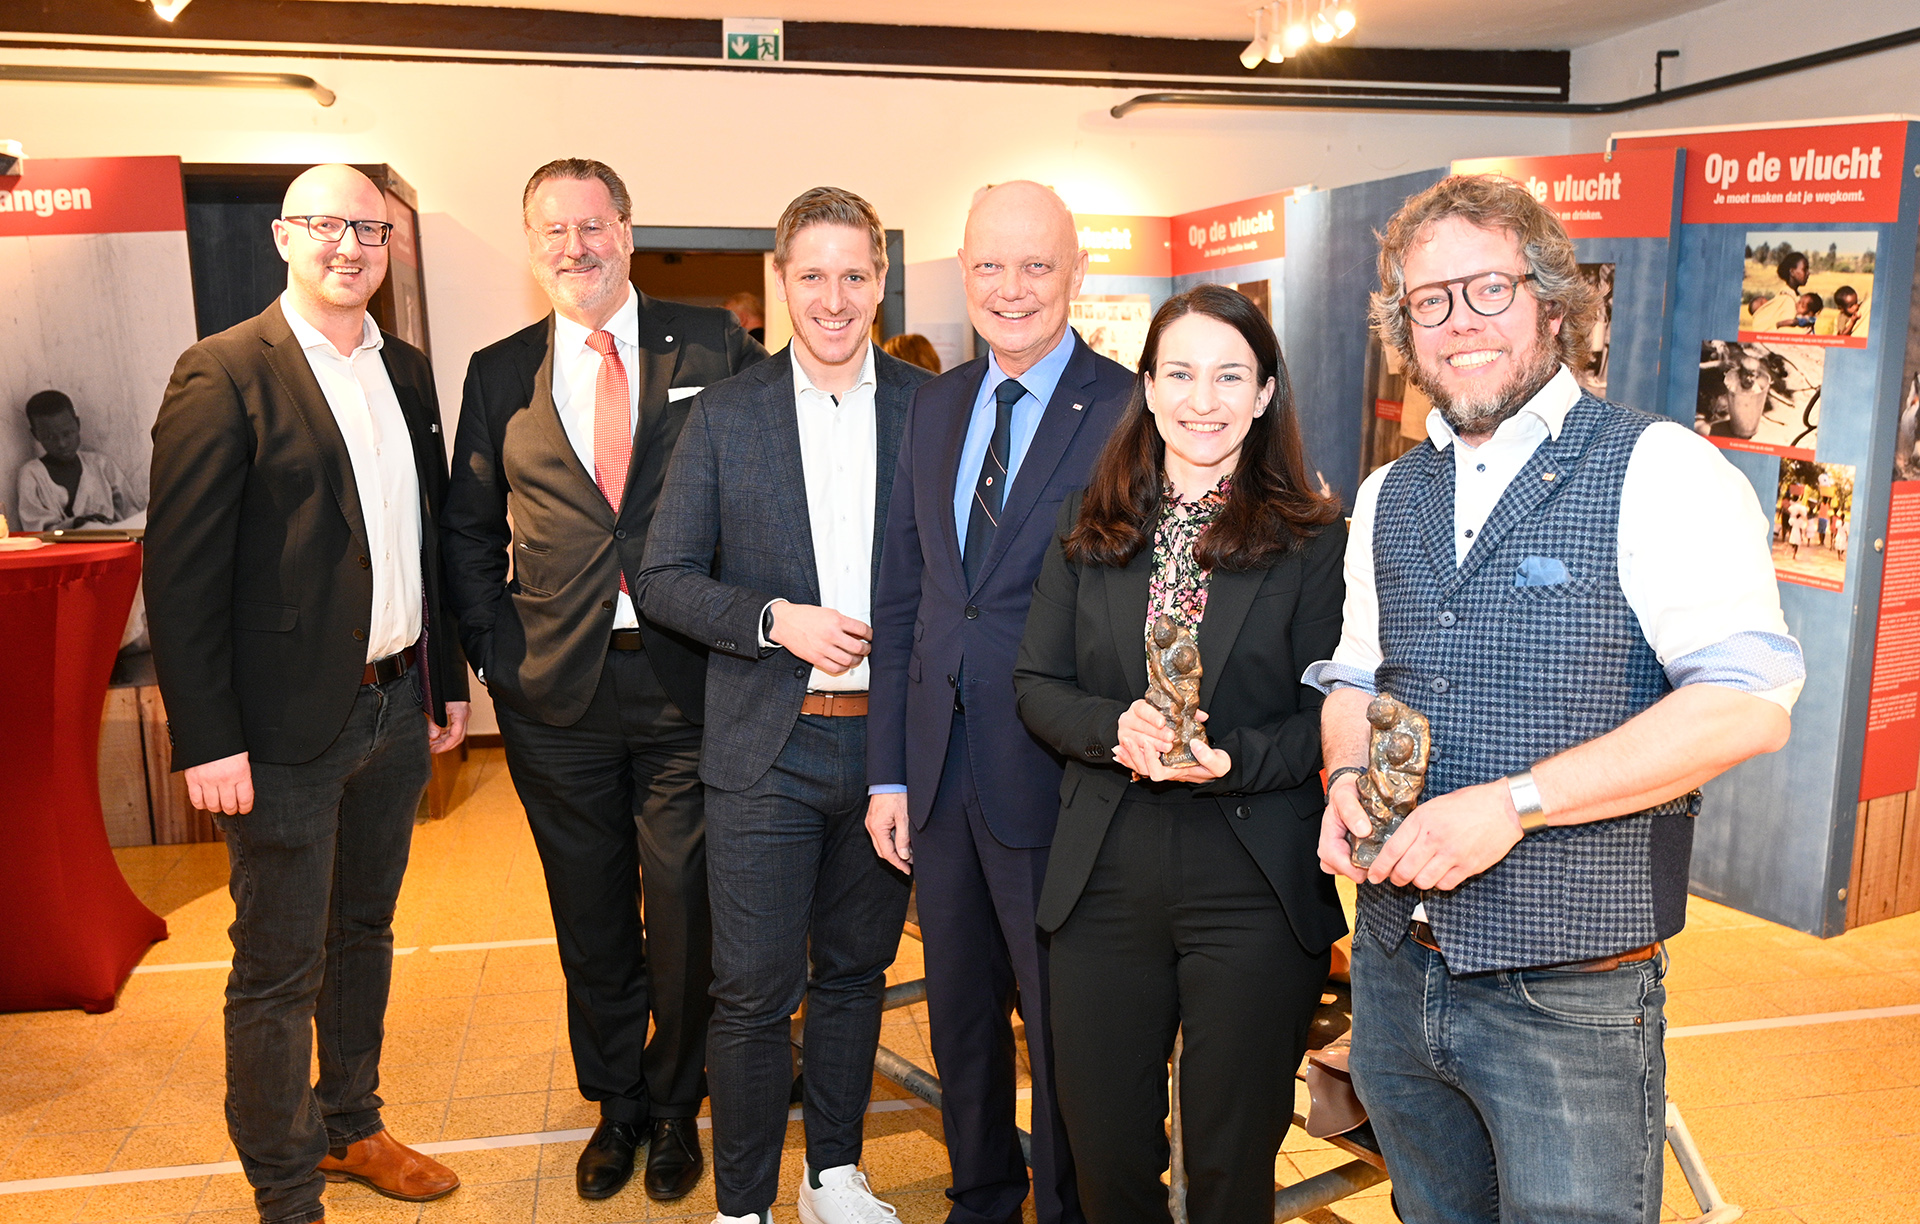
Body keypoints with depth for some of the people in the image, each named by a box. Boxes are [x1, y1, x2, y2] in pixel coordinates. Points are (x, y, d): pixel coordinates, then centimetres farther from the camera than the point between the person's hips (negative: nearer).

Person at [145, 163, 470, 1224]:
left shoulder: (406, 372, 10)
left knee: (363, 935, 21)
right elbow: (181, 568, -13)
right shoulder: (224, 373, -10)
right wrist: (205, 738, -16)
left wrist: (447, 679, 13)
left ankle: (350, 1128, 40)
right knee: (278, 972, 6)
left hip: (395, 708, 7)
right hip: (288, 727, -6)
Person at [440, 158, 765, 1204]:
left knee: (685, 912, 7)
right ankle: (615, 1104, 36)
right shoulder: (499, 374, 7)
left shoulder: (711, 346, 1)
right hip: (556, 696, 2)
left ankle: (676, 1104, 31)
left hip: (687, 685, -2)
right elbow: (469, 532, 12)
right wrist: (495, 652, 0)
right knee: (591, 919, 14)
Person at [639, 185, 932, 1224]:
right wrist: (776, 619, -14)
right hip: (766, 748, -1)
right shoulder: (724, 416, 1)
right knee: (754, 990, 4)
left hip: (889, 740, 2)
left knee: (856, 971, 16)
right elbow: (664, 579, 0)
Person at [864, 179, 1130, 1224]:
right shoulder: (935, 405, 8)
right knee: (959, 1011, 21)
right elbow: (901, 597, 8)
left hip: (1054, 781, -5)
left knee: (1064, 1023, 12)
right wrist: (889, 772, 6)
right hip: (939, 774, 6)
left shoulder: (1128, 412, -10)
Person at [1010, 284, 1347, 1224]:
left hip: (1255, 889, -2)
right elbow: (1036, 683, 5)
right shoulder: (1088, 530, 7)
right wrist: (1115, 727, -15)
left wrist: (1231, 758, -22)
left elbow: (1329, 716, -4)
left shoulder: (1314, 540, -3)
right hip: (1105, 877, 3)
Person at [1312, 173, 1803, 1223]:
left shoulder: (1659, 472, -9)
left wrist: (1513, 801, -24)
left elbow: (1746, 705, -17)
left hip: (1567, 999, -5)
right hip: (1395, 973, 6)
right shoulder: (1387, 498, 10)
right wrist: (1350, 777, -5)